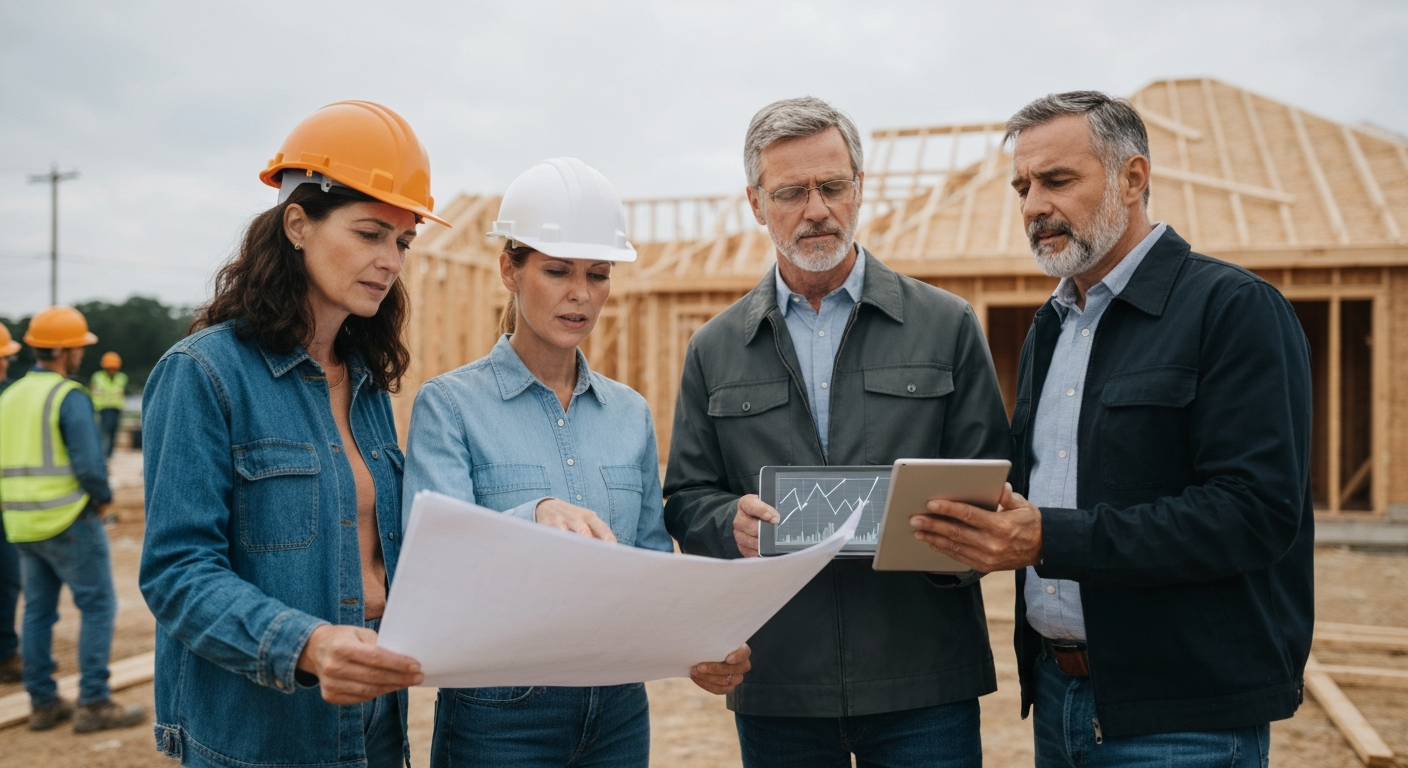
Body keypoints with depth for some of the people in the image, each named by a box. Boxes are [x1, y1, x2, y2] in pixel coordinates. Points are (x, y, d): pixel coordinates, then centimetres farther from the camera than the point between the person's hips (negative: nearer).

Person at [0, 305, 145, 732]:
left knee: (38, 610, 13)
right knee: (98, 605, -1)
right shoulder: (70, 396, -14)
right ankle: (94, 704, -1)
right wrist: (103, 497, -3)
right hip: (69, 521, -8)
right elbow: (89, 462, -20)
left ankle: (43, 702, 18)